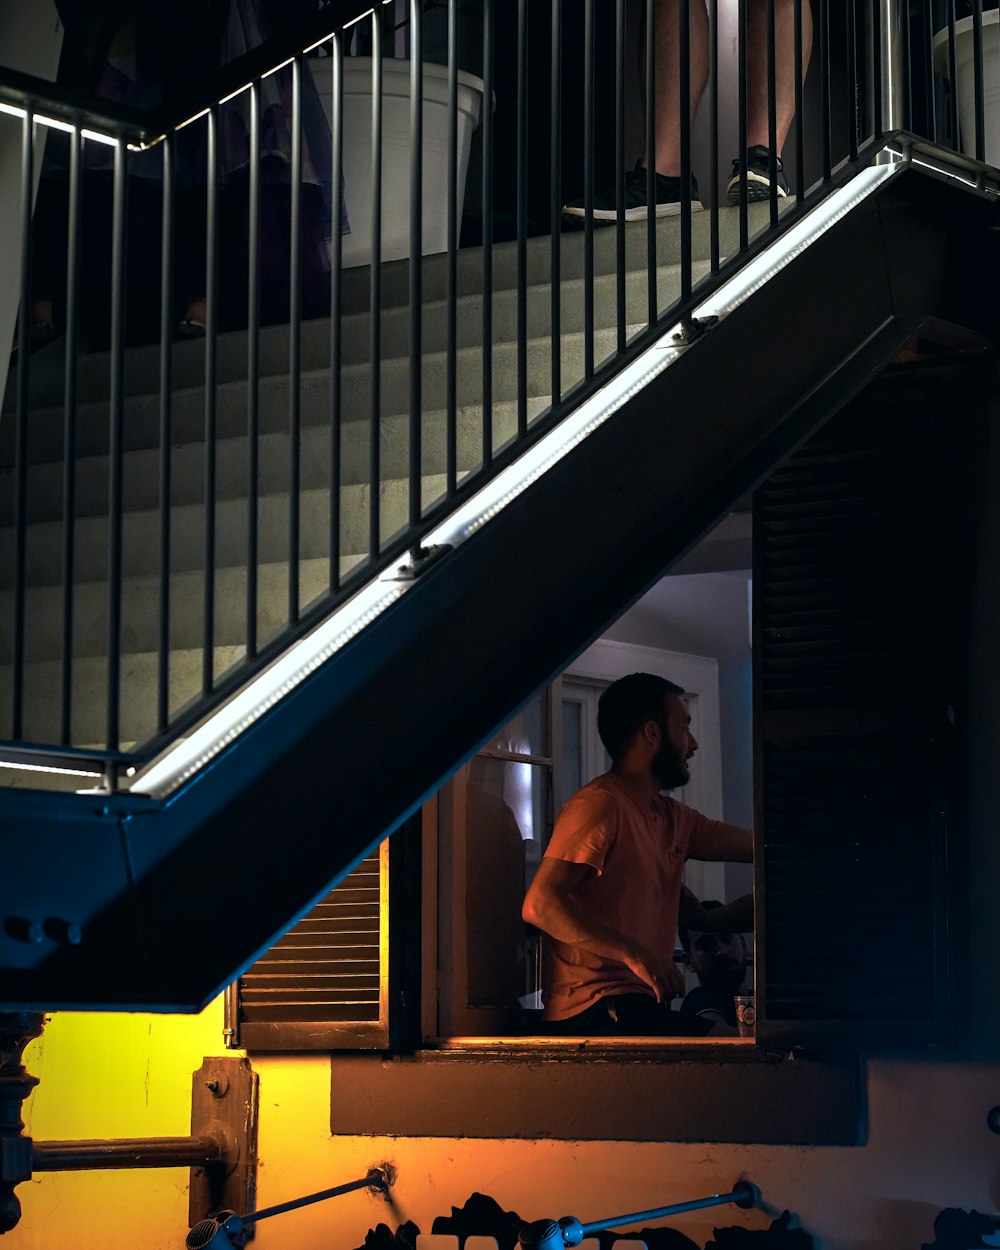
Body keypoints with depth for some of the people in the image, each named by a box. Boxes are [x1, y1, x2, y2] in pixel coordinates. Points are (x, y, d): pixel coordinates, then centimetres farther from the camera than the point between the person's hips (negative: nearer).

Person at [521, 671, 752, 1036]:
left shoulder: (673, 817, 20)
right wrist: (634, 954, -26)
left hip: (640, 1003, 9)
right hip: (594, 1011, -9)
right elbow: (539, 904, -19)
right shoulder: (600, 805, -9)